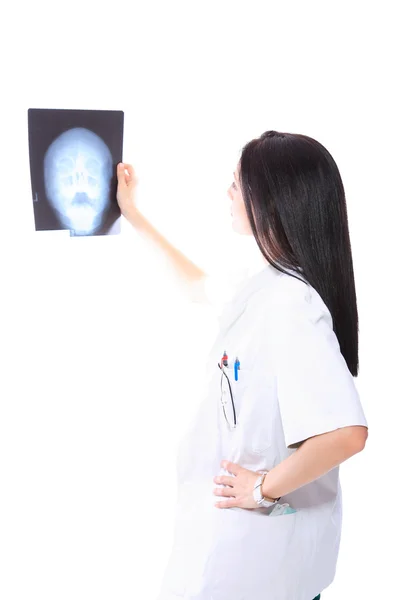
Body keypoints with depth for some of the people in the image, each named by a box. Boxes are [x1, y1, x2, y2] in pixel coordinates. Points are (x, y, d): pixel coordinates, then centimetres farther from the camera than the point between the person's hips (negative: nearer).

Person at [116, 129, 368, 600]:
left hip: (259, 531, -8)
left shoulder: (290, 303, -27)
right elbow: (202, 286, 23)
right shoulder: (266, 285, 1)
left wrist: (265, 487, -22)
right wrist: (135, 217, 26)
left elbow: (346, 433, -36)